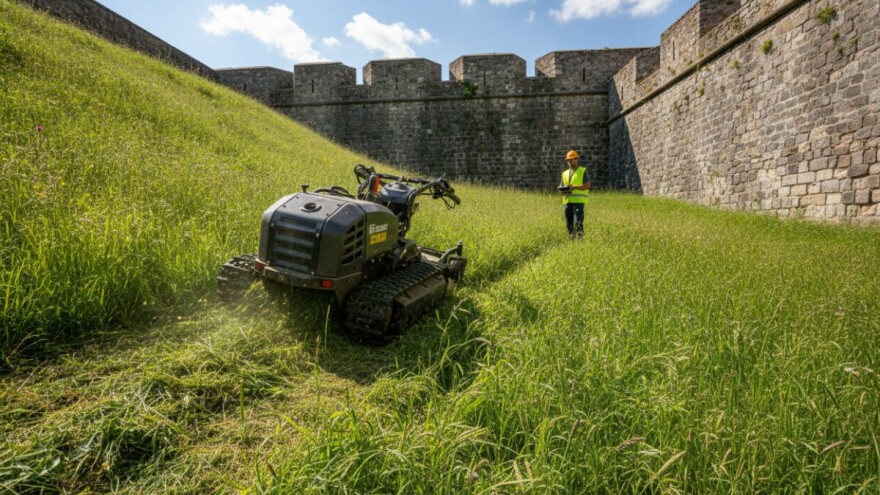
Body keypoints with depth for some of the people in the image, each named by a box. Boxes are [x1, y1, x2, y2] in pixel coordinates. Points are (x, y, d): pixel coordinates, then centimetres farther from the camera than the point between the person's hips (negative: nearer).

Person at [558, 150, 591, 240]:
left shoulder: (583, 171, 7)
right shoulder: (565, 173, 21)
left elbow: (587, 185, -3)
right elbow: (561, 189, 21)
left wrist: (574, 187, -16)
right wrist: (562, 190, -3)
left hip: (578, 200, -5)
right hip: (567, 200, 5)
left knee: (577, 222, -14)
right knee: (568, 223, 5)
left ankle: (579, 238, -12)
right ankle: (572, 240, 13)